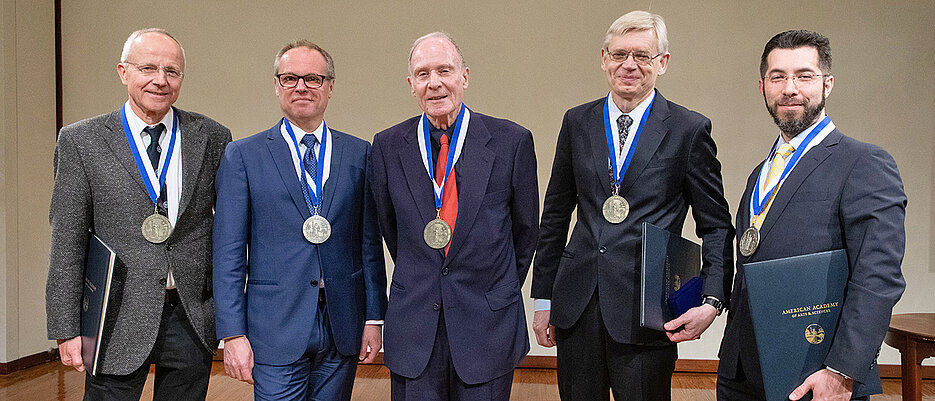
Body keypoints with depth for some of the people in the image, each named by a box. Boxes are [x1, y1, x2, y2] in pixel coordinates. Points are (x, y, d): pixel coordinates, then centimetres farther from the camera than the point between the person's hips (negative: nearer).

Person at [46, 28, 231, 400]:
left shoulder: (212, 138, 3)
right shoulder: (81, 141, -1)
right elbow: (66, 243, -3)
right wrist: (66, 330, -6)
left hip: (193, 320, 2)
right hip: (119, 322, -1)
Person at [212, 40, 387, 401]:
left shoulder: (359, 153, 7)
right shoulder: (243, 155, 1)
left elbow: (370, 242, 7)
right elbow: (228, 251, -3)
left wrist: (374, 317, 4)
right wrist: (232, 333, -8)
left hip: (342, 328, 3)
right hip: (277, 330, -2)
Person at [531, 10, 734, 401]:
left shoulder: (689, 129, -1)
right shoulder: (577, 122, 8)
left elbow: (716, 226, 1)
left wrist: (712, 302, -12)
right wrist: (543, 298, 11)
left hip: (647, 310, -3)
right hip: (576, 307, 3)